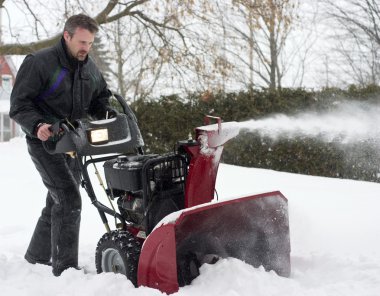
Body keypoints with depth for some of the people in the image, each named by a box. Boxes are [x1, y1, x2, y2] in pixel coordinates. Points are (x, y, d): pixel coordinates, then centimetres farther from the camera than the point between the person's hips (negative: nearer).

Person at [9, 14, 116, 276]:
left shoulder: (90, 68, 8)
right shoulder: (39, 62, -12)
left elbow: (99, 100, 17)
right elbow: (19, 104, -13)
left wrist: (111, 116, -4)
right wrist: (37, 125, -30)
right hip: (45, 142, -7)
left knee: (58, 202, 14)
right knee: (69, 200, -16)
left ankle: (37, 257, 32)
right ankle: (65, 268, -9)